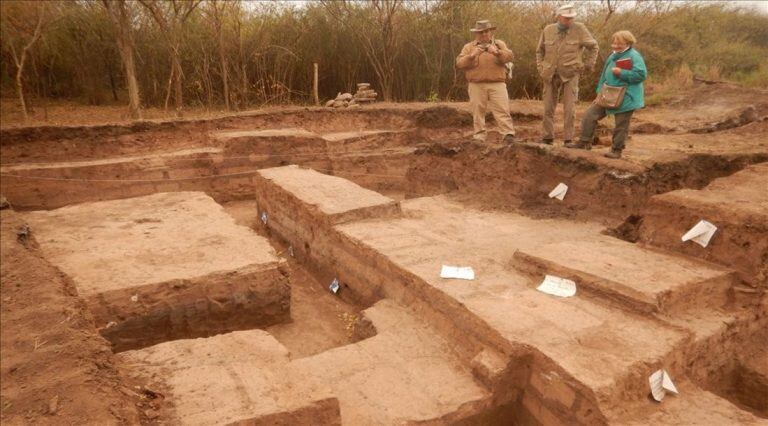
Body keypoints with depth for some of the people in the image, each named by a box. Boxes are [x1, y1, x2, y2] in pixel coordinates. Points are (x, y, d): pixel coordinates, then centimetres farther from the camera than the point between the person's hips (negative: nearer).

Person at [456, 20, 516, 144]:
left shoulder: (499, 44, 14)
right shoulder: (469, 47, 12)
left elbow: (509, 56, -3)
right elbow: (459, 63, -1)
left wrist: (497, 52, -21)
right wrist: (472, 56, -17)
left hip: (497, 84, 0)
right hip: (476, 85, 1)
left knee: (502, 110, -7)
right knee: (478, 111, 3)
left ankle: (509, 135, -10)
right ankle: (479, 136, 10)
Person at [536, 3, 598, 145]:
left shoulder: (579, 29, -5)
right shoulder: (548, 30, 1)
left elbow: (593, 46, 5)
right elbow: (540, 51, 14)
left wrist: (589, 65, 3)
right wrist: (540, 68, 5)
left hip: (570, 75, -2)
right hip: (550, 75, 3)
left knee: (569, 109, -4)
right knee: (548, 108, 6)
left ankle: (568, 139, 2)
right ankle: (547, 138, 15)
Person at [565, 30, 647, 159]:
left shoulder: (634, 56, -12)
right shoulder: (612, 57, 11)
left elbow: (641, 74, -22)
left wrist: (621, 73, -23)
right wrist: (600, 93, 11)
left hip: (625, 99, -7)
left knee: (621, 126, 3)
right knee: (590, 114, 3)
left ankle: (616, 150, 16)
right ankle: (585, 142, 11)